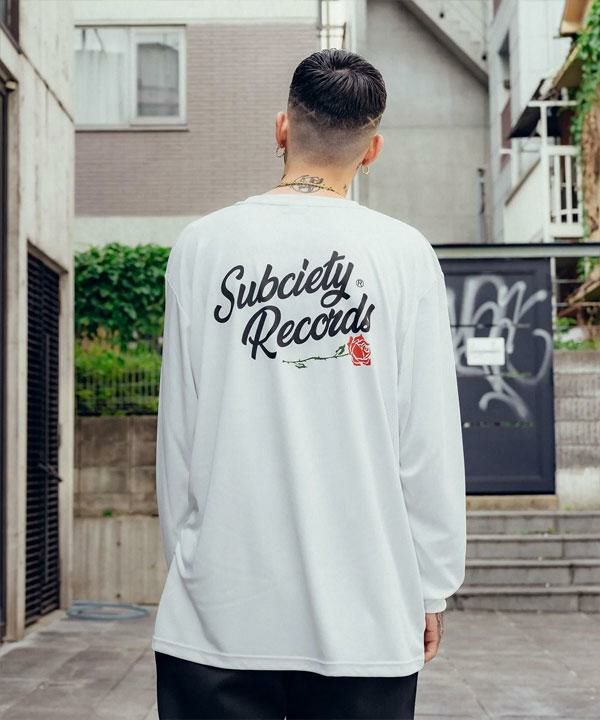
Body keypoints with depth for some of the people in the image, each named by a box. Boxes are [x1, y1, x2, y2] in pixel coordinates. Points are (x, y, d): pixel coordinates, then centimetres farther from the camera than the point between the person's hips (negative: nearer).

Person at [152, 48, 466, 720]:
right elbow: (429, 446, -3)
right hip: (366, 620, 0)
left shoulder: (201, 245, 0)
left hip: (218, 614, 1)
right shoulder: (405, 254, -3)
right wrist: (431, 588, 7)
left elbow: (177, 438, 3)